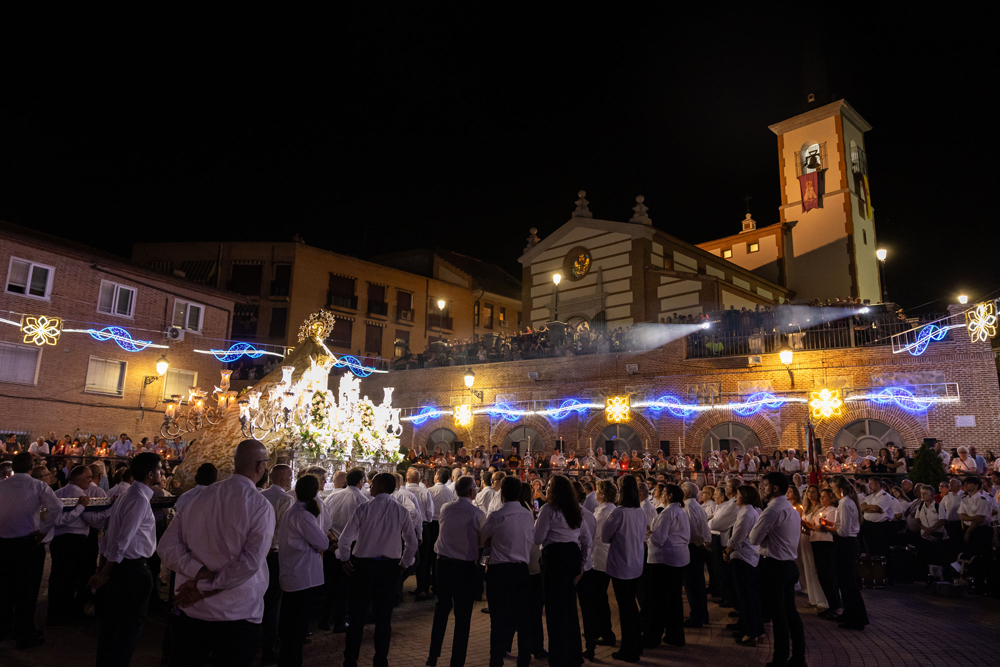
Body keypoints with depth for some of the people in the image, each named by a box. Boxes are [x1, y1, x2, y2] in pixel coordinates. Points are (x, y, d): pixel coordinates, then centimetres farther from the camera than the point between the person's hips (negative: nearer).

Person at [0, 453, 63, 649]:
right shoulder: (38, 485, -9)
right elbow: (56, 506, -23)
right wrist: (43, 529, -11)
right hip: (28, 543, -3)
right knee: (27, 590, 7)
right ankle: (25, 635, 16)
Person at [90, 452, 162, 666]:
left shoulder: (126, 496, 11)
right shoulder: (140, 499, -19)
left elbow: (109, 534, 13)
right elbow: (122, 540, -22)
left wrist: (103, 568, 16)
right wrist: (104, 573, -15)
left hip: (119, 567, 9)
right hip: (133, 569, -9)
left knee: (112, 622, 18)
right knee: (132, 625, 4)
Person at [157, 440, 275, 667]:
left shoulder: (202, 496, -1)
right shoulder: (261, 507, -15)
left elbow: (167, 546, -1)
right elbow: (250, 563, -22)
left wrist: (200, 573, -10)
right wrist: (205, 588, -12)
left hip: (191, 610, 5)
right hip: (237, 615, -4)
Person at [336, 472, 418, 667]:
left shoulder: (364, 508, -11)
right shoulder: (401, 511, -5)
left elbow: (345, 539, -11)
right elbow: (412, 543, -2)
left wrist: (345, 560, 5)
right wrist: (403, 564, 11)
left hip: (364, 565, -2)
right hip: (389, 567, 2)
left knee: (357, 616, 11)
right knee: (384, 617, 13)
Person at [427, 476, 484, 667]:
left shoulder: (445, 508, -1)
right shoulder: (478, 514, -13)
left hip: (443, 563, 5)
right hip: (466, 567, -4)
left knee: (442, 608, 20)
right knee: (463, 616, 7)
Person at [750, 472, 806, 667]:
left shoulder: (772, 510, -18)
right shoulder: (793, 510, 14)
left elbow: (754, 538, -15)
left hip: (773, 566, -9)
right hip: (789, 564, 9)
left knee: (778, 614, -1)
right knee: (790, 611, 15)